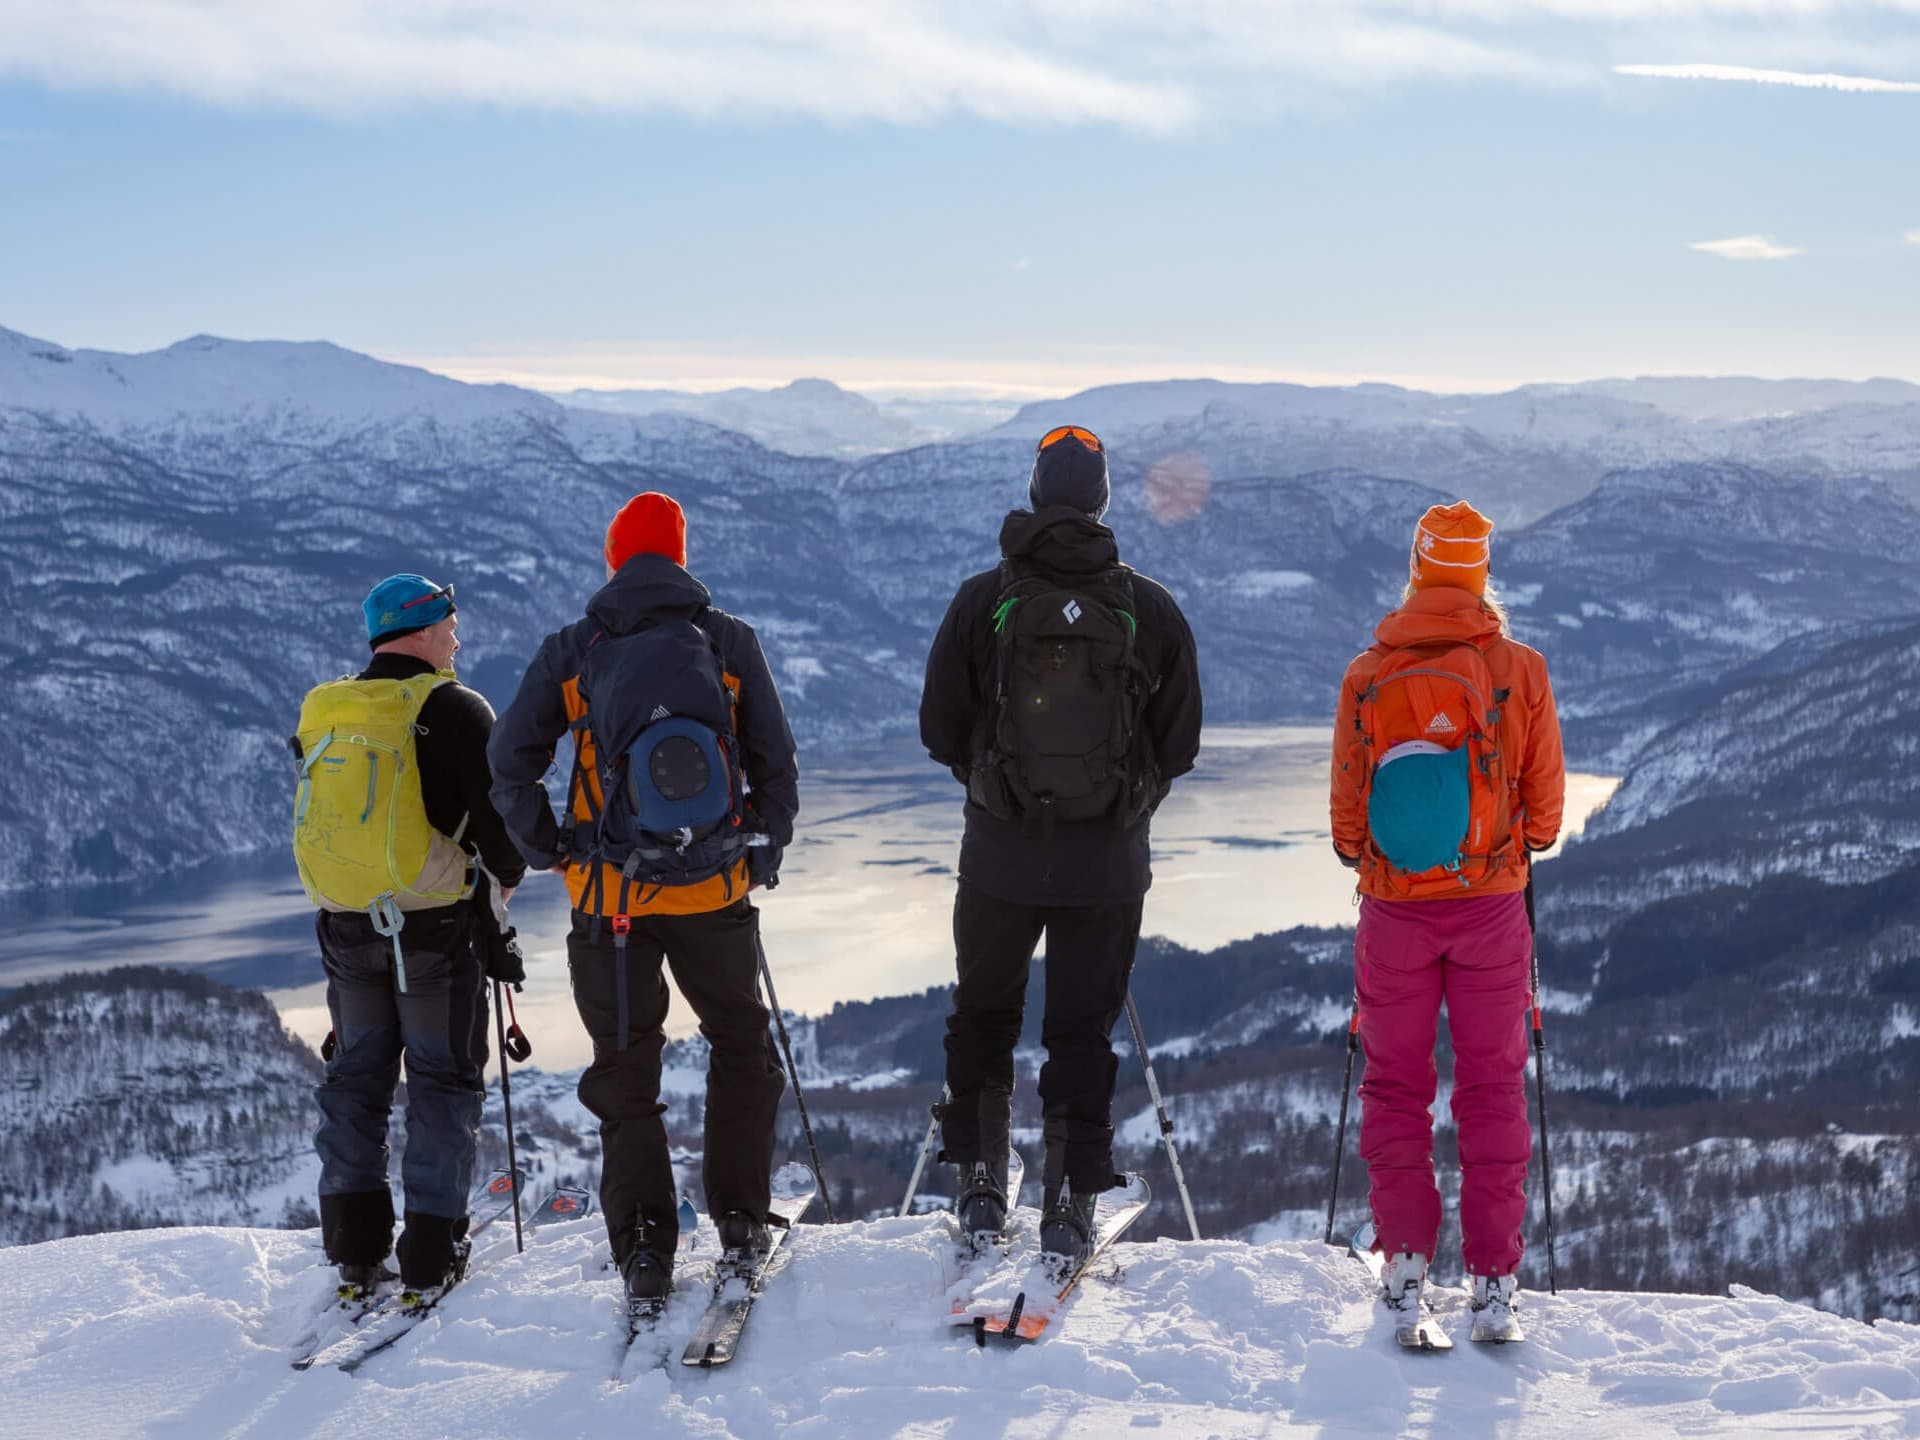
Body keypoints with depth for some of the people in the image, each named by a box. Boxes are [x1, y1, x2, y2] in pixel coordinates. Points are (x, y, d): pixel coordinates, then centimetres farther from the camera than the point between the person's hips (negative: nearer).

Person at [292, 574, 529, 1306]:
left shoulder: (322, 715, 6)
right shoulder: (455, 710, -12)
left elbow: (312, 827, 15)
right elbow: (499, 815, -14)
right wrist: (503, 877, 6)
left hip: (346, 928, 5)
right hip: (437, 926, -5)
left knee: (356, 1077, 15)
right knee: (443, 1080, 6)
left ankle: (355, 1250, 15)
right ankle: (431, 1257, 6)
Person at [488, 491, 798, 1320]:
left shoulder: (572, 654, 0)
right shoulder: (730, 643, 1)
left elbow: (510, 761, 1)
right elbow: (776, 763, 3)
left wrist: (546, 848, 14)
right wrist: (766, 853, 17)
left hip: (611, 898, 0)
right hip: (715, 891, 0)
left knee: (626, 1068, 10)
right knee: (739, 1043, 21)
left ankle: (643, 1252, 5)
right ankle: (740, 1218, 21)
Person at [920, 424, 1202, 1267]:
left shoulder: (982, 600, -7)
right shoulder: (1152, 609, -5)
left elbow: (940, 728, 0)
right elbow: (1179, 745, 3)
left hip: (1001, 852, 0)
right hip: (1109, 864, 0)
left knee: (984, 1014, 19)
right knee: (1083, 1030, 10)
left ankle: (981, 1189, 22)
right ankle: (1069, 1211, 10)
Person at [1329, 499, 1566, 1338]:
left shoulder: (1367, 676, -5)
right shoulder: (1518, 669, -7)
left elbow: (1344, 808, 2)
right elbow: (1545, 796, 1)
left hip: (1394, 906, 0)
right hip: (1491, 899, 0)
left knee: (1396, 1083, 12)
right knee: (1493, 1085, 8)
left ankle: (1404, 1258, 7)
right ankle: (1493, 1274, 8)